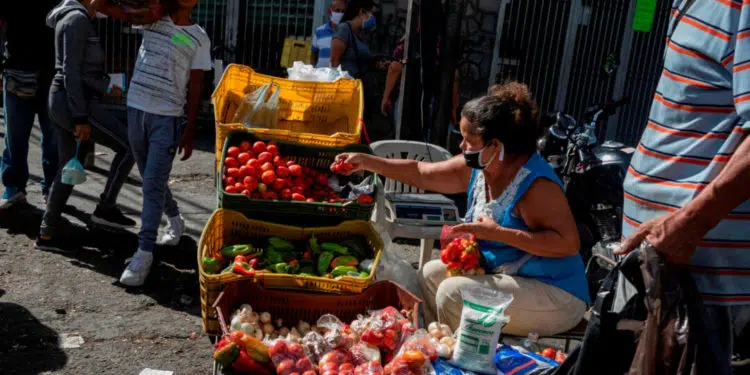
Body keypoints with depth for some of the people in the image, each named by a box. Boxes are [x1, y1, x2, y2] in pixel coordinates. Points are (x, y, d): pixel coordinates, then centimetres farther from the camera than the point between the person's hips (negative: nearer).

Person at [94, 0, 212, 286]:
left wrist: (190, 130, -4)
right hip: (136, 110, 4)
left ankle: (144, 252, -3)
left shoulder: (199, 38, -1)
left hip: (167, 118, -4)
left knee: (153, 185, -8)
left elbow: (194, 88, -1)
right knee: (152, 180, 17)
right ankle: (175, 220, 41)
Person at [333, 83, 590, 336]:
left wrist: (498, 233, -31)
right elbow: (420, 173, 9)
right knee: (432, 273, 10)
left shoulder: (535, 184, -25)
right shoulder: (475, 168, 0)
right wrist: (366, 161, 6)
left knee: (453, 291, -22)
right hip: (503, 274, 9)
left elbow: (568, 243, -30)